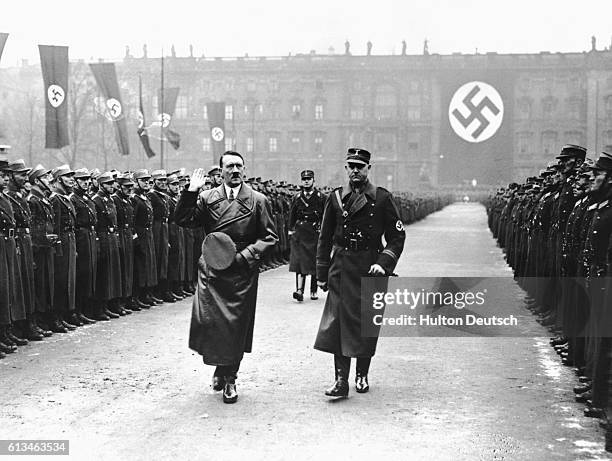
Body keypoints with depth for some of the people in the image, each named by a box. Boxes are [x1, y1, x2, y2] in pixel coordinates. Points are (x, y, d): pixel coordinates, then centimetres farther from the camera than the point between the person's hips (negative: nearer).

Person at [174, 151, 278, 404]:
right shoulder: (207, 198, 6)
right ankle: (219, 367, 21)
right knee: (207, 321, -6)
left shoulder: (258, 201, 2)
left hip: (241, 272, -1)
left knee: (235, 325, 2)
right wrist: (191, 191, -12)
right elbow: (183, 220, -2)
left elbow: (270, 237, 2)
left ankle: (229, 377, 19)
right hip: (211, 269, 1)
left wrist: (244, 254, -11)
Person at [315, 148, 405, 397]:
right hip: (341, 269, 1)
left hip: (371, 268, -1)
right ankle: (341, 380, -7)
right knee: (338, 321, -7)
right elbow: (324, 238, 10)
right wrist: (322, 273, 7)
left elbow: (397, 236, 2)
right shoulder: (335, 197, 5)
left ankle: (362, 375, 22)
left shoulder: (383, 198, 0)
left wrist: (384, 263, -12)